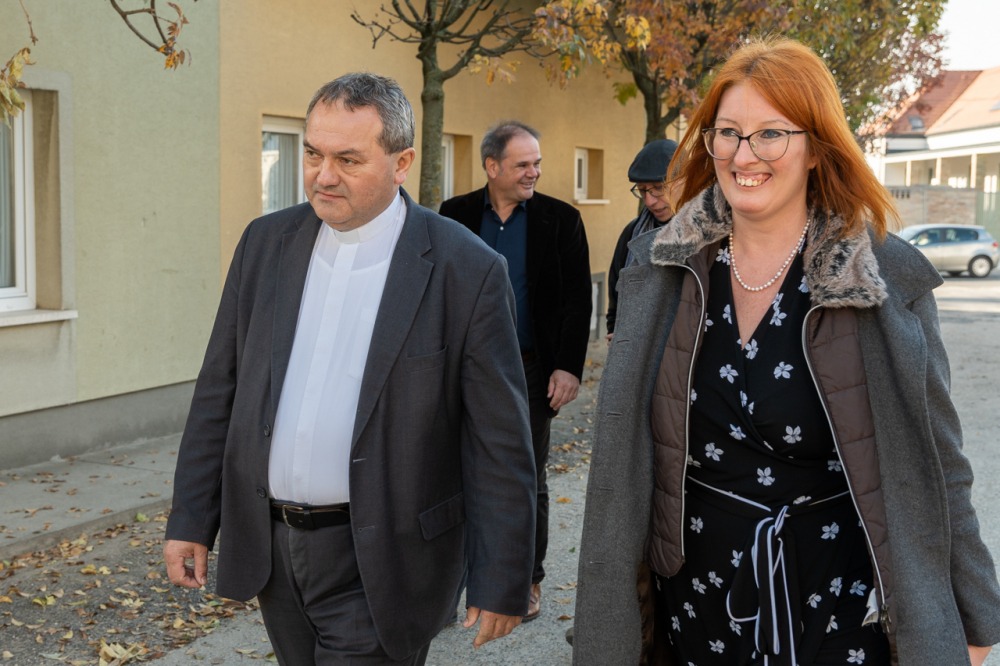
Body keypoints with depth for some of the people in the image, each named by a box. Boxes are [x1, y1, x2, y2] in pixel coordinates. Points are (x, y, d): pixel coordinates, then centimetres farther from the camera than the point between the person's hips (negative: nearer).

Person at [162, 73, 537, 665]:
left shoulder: (467, 270, -12)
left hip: (378, 563, -5)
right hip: (270, 547, 5)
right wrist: (191, 520, 7)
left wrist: (501, 585, -8)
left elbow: (499, 444, -10)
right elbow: (219, 391, 8)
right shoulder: (267, 243, 3)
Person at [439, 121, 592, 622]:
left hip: (531, 370, -1)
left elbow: (577, 300, -2)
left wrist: (569, 367, -9)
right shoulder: (456, 215, 3)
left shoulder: (560, 219, -1)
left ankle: (527, 580, 21)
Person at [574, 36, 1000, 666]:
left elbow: (934, 465, -4)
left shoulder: (890, 276, -9)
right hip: (694, 600, 3)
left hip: (839, 605, -2)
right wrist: (610, 614, 6)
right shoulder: (662, 266, -2)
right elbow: (623, 448, 5)